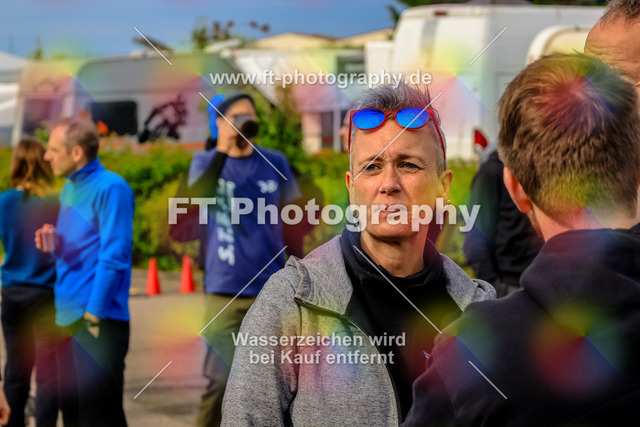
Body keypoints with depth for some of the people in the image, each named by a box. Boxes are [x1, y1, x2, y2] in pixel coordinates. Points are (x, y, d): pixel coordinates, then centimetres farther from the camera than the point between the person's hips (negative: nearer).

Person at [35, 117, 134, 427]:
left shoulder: (110, 189, -11)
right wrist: (54, 242, 2)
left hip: (98, 320, -9)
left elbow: (114, 256, -16)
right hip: (67, 319, 9)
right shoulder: (69, 189, 15)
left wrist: (94, 313, -18)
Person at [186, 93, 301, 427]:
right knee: (219, 379, -3)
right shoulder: (206, 162, 1)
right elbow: (198, 196, -20)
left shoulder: (276, 162, 5)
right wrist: (223, 149, -25)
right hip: (225, 291, -2)